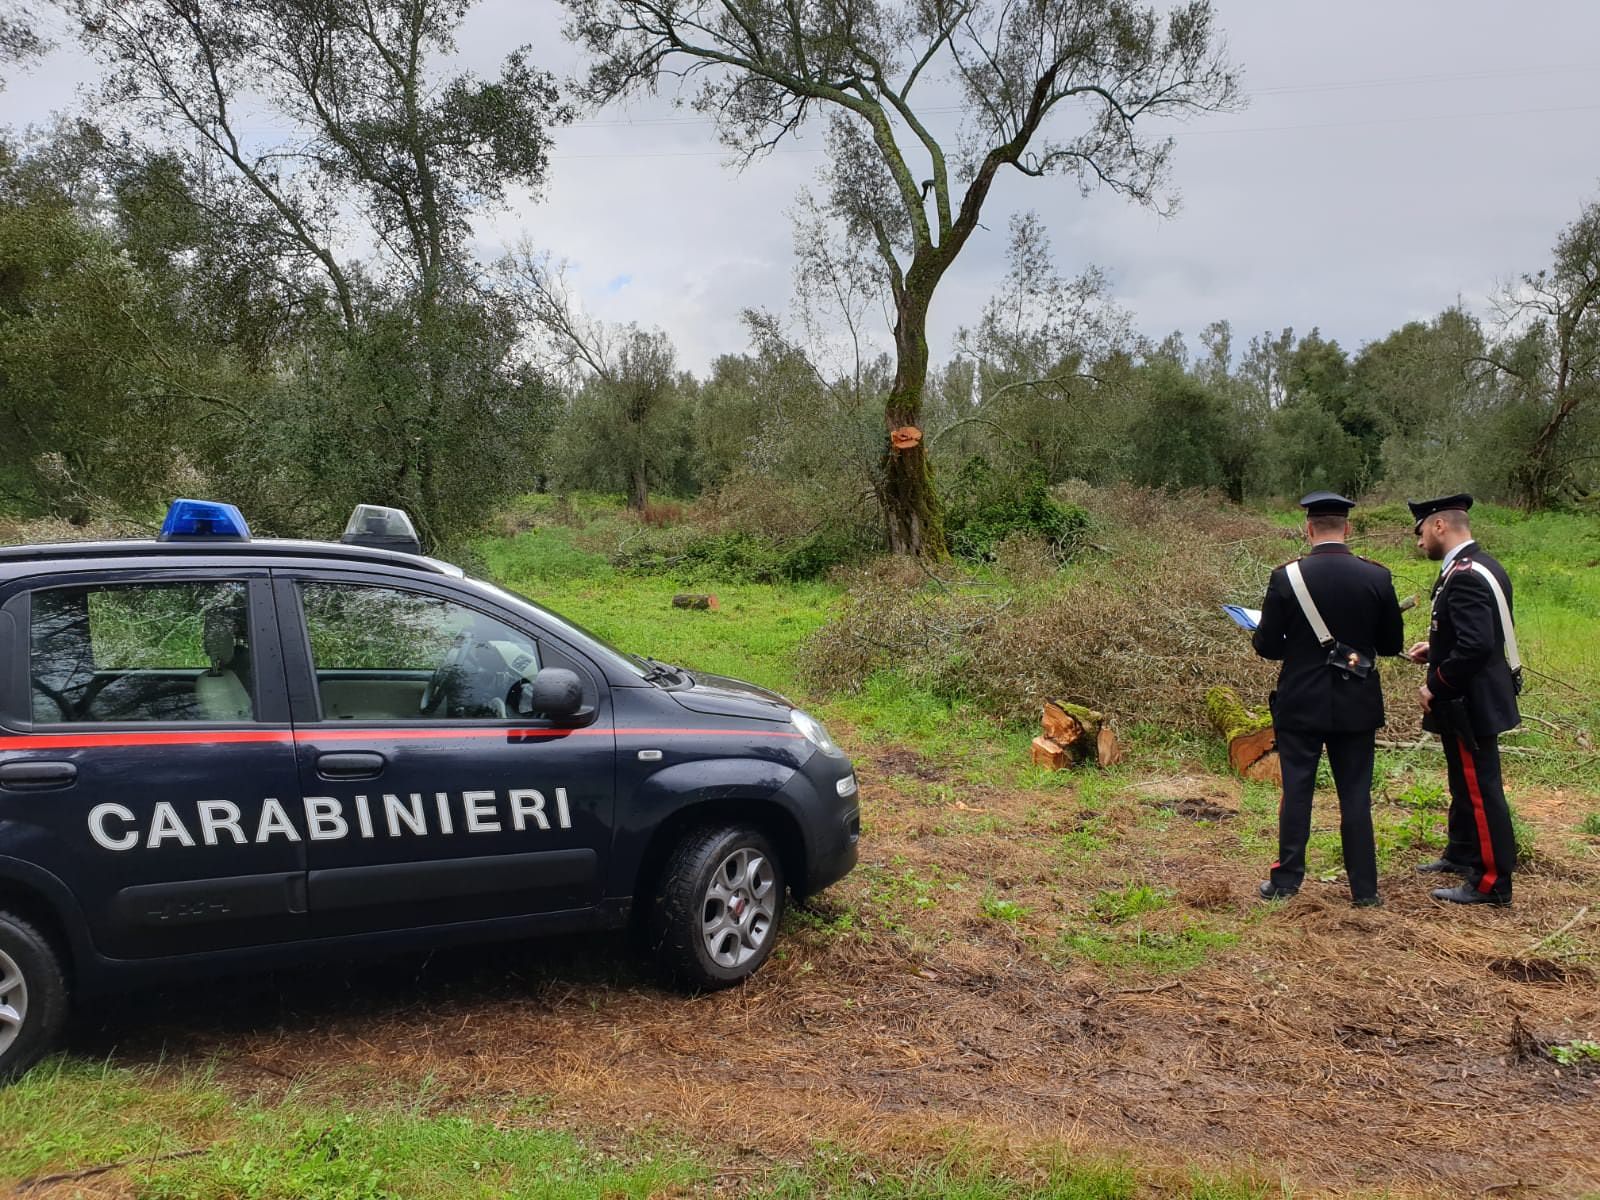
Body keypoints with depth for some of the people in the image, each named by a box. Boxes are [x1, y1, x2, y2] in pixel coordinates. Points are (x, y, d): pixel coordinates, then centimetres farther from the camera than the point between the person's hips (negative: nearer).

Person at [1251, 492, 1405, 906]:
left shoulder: (1286, 576, -11)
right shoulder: (1377, 576, -5)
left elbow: (1267, 645, -7)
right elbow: (1392, 644, 3)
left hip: (1300, 704, -1)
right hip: (1357, 705, 2)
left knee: (1296, 792, 7)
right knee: (1356, 795, 9)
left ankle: (1286, 881, 14)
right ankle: (1364, 888, 15)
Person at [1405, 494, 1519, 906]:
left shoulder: (1464, 576, -24)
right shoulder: (1483, 567, 9)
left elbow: (1476, 645, -31)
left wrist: (1436, 687, -20)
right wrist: (1435, 649, 10)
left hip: (1469, 704, -11)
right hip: (1477, 699, 11)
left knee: (1480, 790, 0)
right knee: (1466, 784, 23)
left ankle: (1492, 882, 10)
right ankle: (1461, 854, 39)